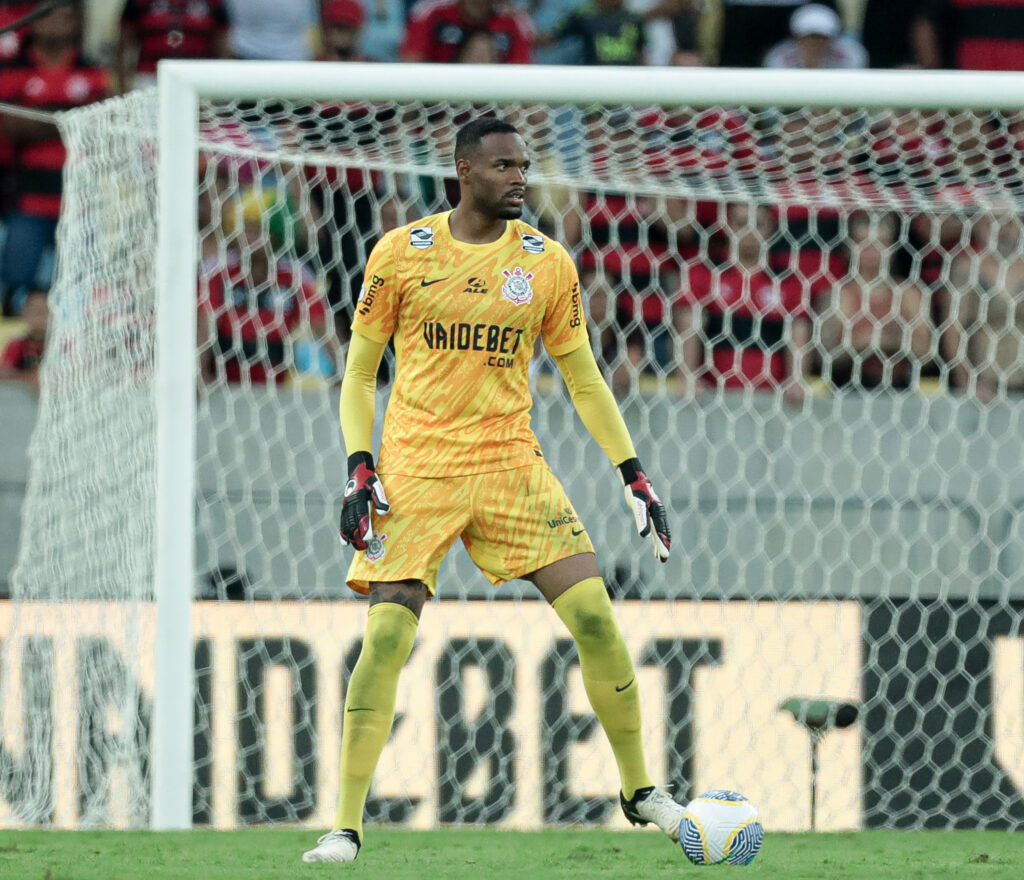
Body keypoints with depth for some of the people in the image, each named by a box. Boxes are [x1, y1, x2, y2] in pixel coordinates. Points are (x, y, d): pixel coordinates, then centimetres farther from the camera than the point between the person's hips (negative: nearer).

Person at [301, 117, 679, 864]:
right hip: (416, 468, -2)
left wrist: (634, 476, 6)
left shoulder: (547, 263, 5)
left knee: (594, 613, -8)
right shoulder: (402, 255, -1)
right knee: (387, 635, -14)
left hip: (511, 464, 2)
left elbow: (583, 378, 12)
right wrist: (360, 470, -8)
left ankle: (640, 792, 10)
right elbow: (360, 369, 5)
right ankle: (346, 827, -7)